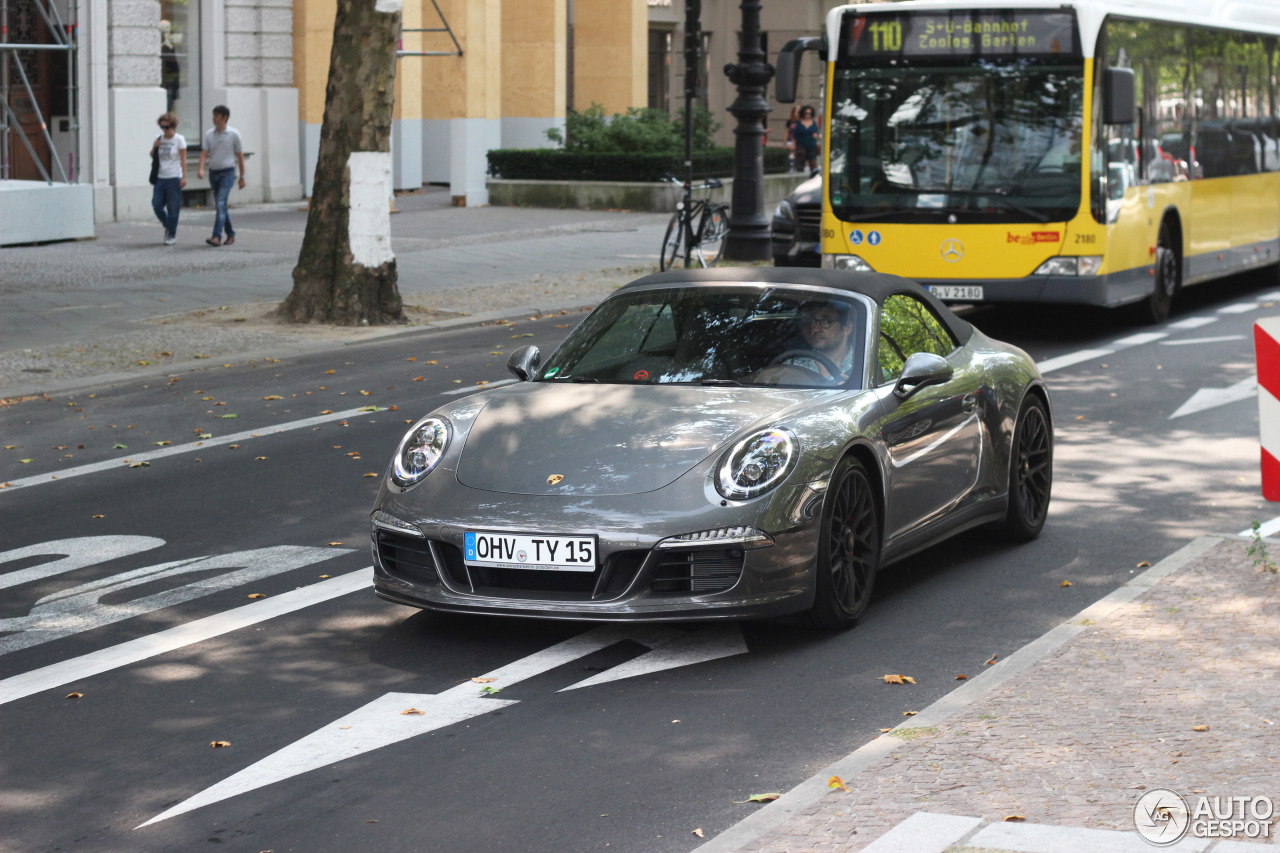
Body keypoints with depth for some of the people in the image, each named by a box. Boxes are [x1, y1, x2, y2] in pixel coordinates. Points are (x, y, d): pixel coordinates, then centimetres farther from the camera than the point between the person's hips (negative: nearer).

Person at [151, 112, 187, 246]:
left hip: (174, 178, -5)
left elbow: (183, 159, -5)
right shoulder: (159, 139, 10)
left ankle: (172, 235, 7)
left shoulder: (179, 139, -3)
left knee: (173, 207, -3)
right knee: (157, 205, -1)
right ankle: (168, 226, 23)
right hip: (160, 178, 5)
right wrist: (155, 147, -2)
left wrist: (184, 177, -11)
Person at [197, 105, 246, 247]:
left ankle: (217, 237, -23)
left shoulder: (234, 134, -4)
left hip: (227, 173, -5)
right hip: (213, 172, 5)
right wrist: (201, 169, -19)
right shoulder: (209, 134, 5)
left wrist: (242, 177, 2)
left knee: (221, 204, -17)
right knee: (220, 205, 11)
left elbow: (240, 155, 1)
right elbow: (204, 153, -1)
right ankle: (230, 234, 24)